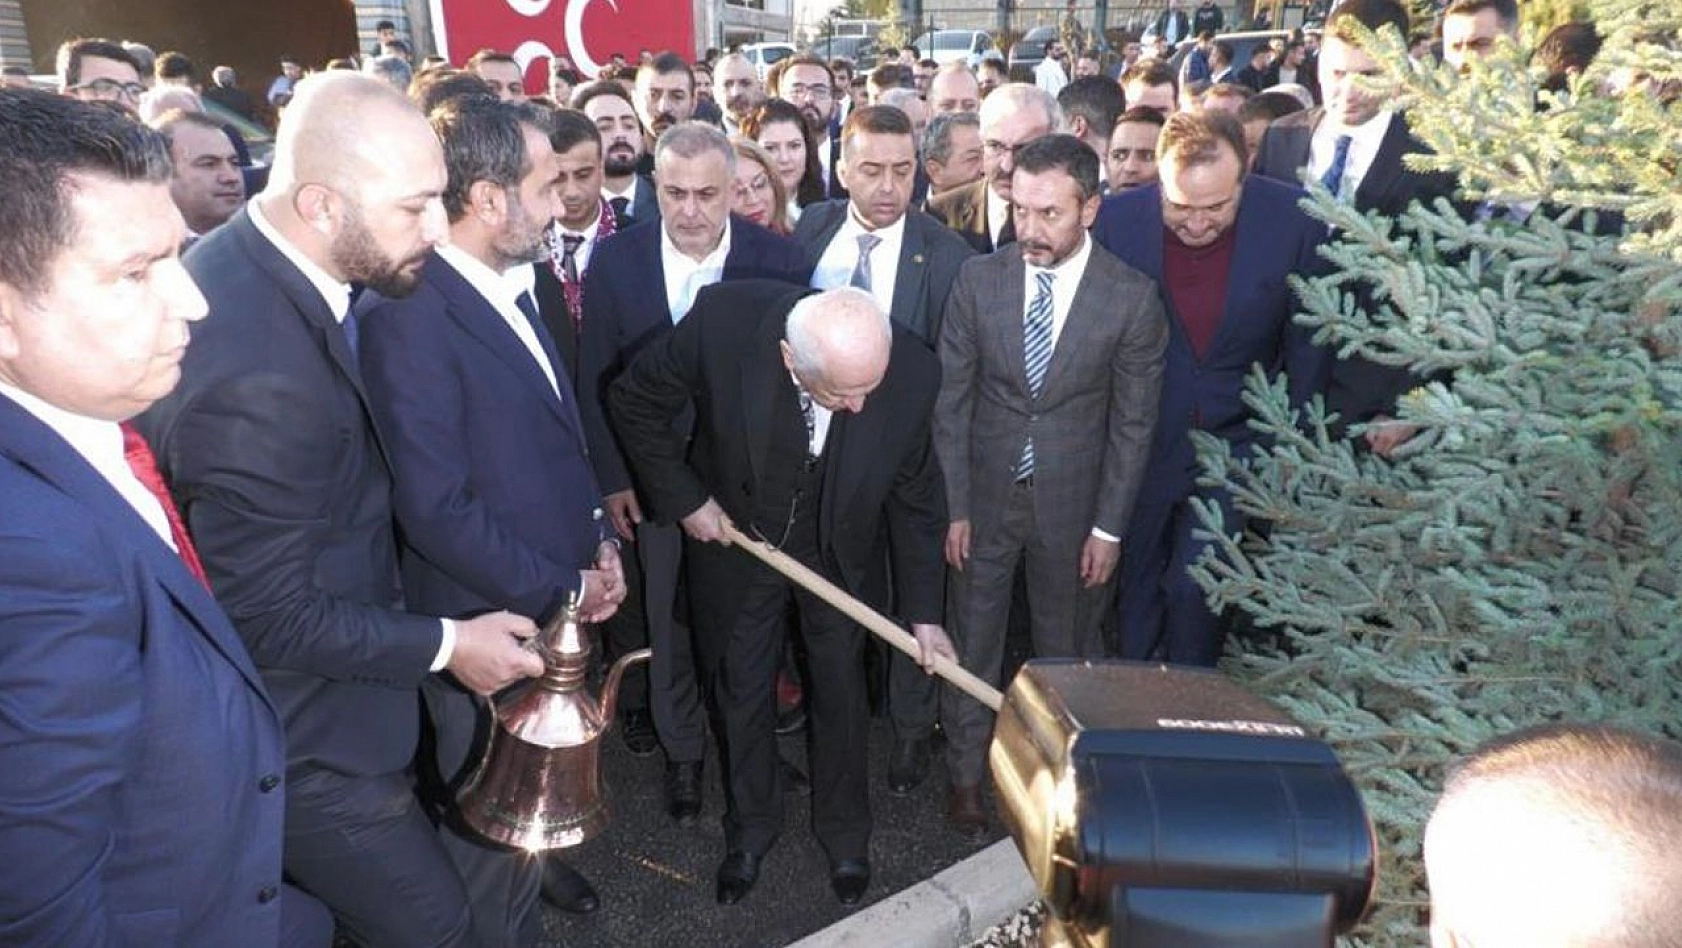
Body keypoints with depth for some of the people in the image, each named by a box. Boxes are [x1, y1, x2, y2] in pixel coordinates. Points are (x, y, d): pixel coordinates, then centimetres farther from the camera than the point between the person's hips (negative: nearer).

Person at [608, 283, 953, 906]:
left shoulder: (911, 371, -28)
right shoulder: (724, 320, -34)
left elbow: (914, 498, -11)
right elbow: (636, 402, -13)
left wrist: (924, 613, -6)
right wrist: (683, 500, -14)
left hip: (840, 550, 1)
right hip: (734, 535, 0)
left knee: (841, 692, 15)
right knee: (741, 690, 16)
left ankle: (844, 831, 41)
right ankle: (750, 825, 42)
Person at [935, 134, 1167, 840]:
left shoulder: (1132, 297, -12)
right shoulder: (978, 279, -8)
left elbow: (1132, 422, -6)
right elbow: (953, 401, -4)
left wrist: (1109, 526, -6)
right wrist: (953, 507, -6)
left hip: (1073, 502, -1)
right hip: (984, 494, 1)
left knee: (1067, 648, 14)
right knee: (972, 642, 13)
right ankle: (966, 775, 33)